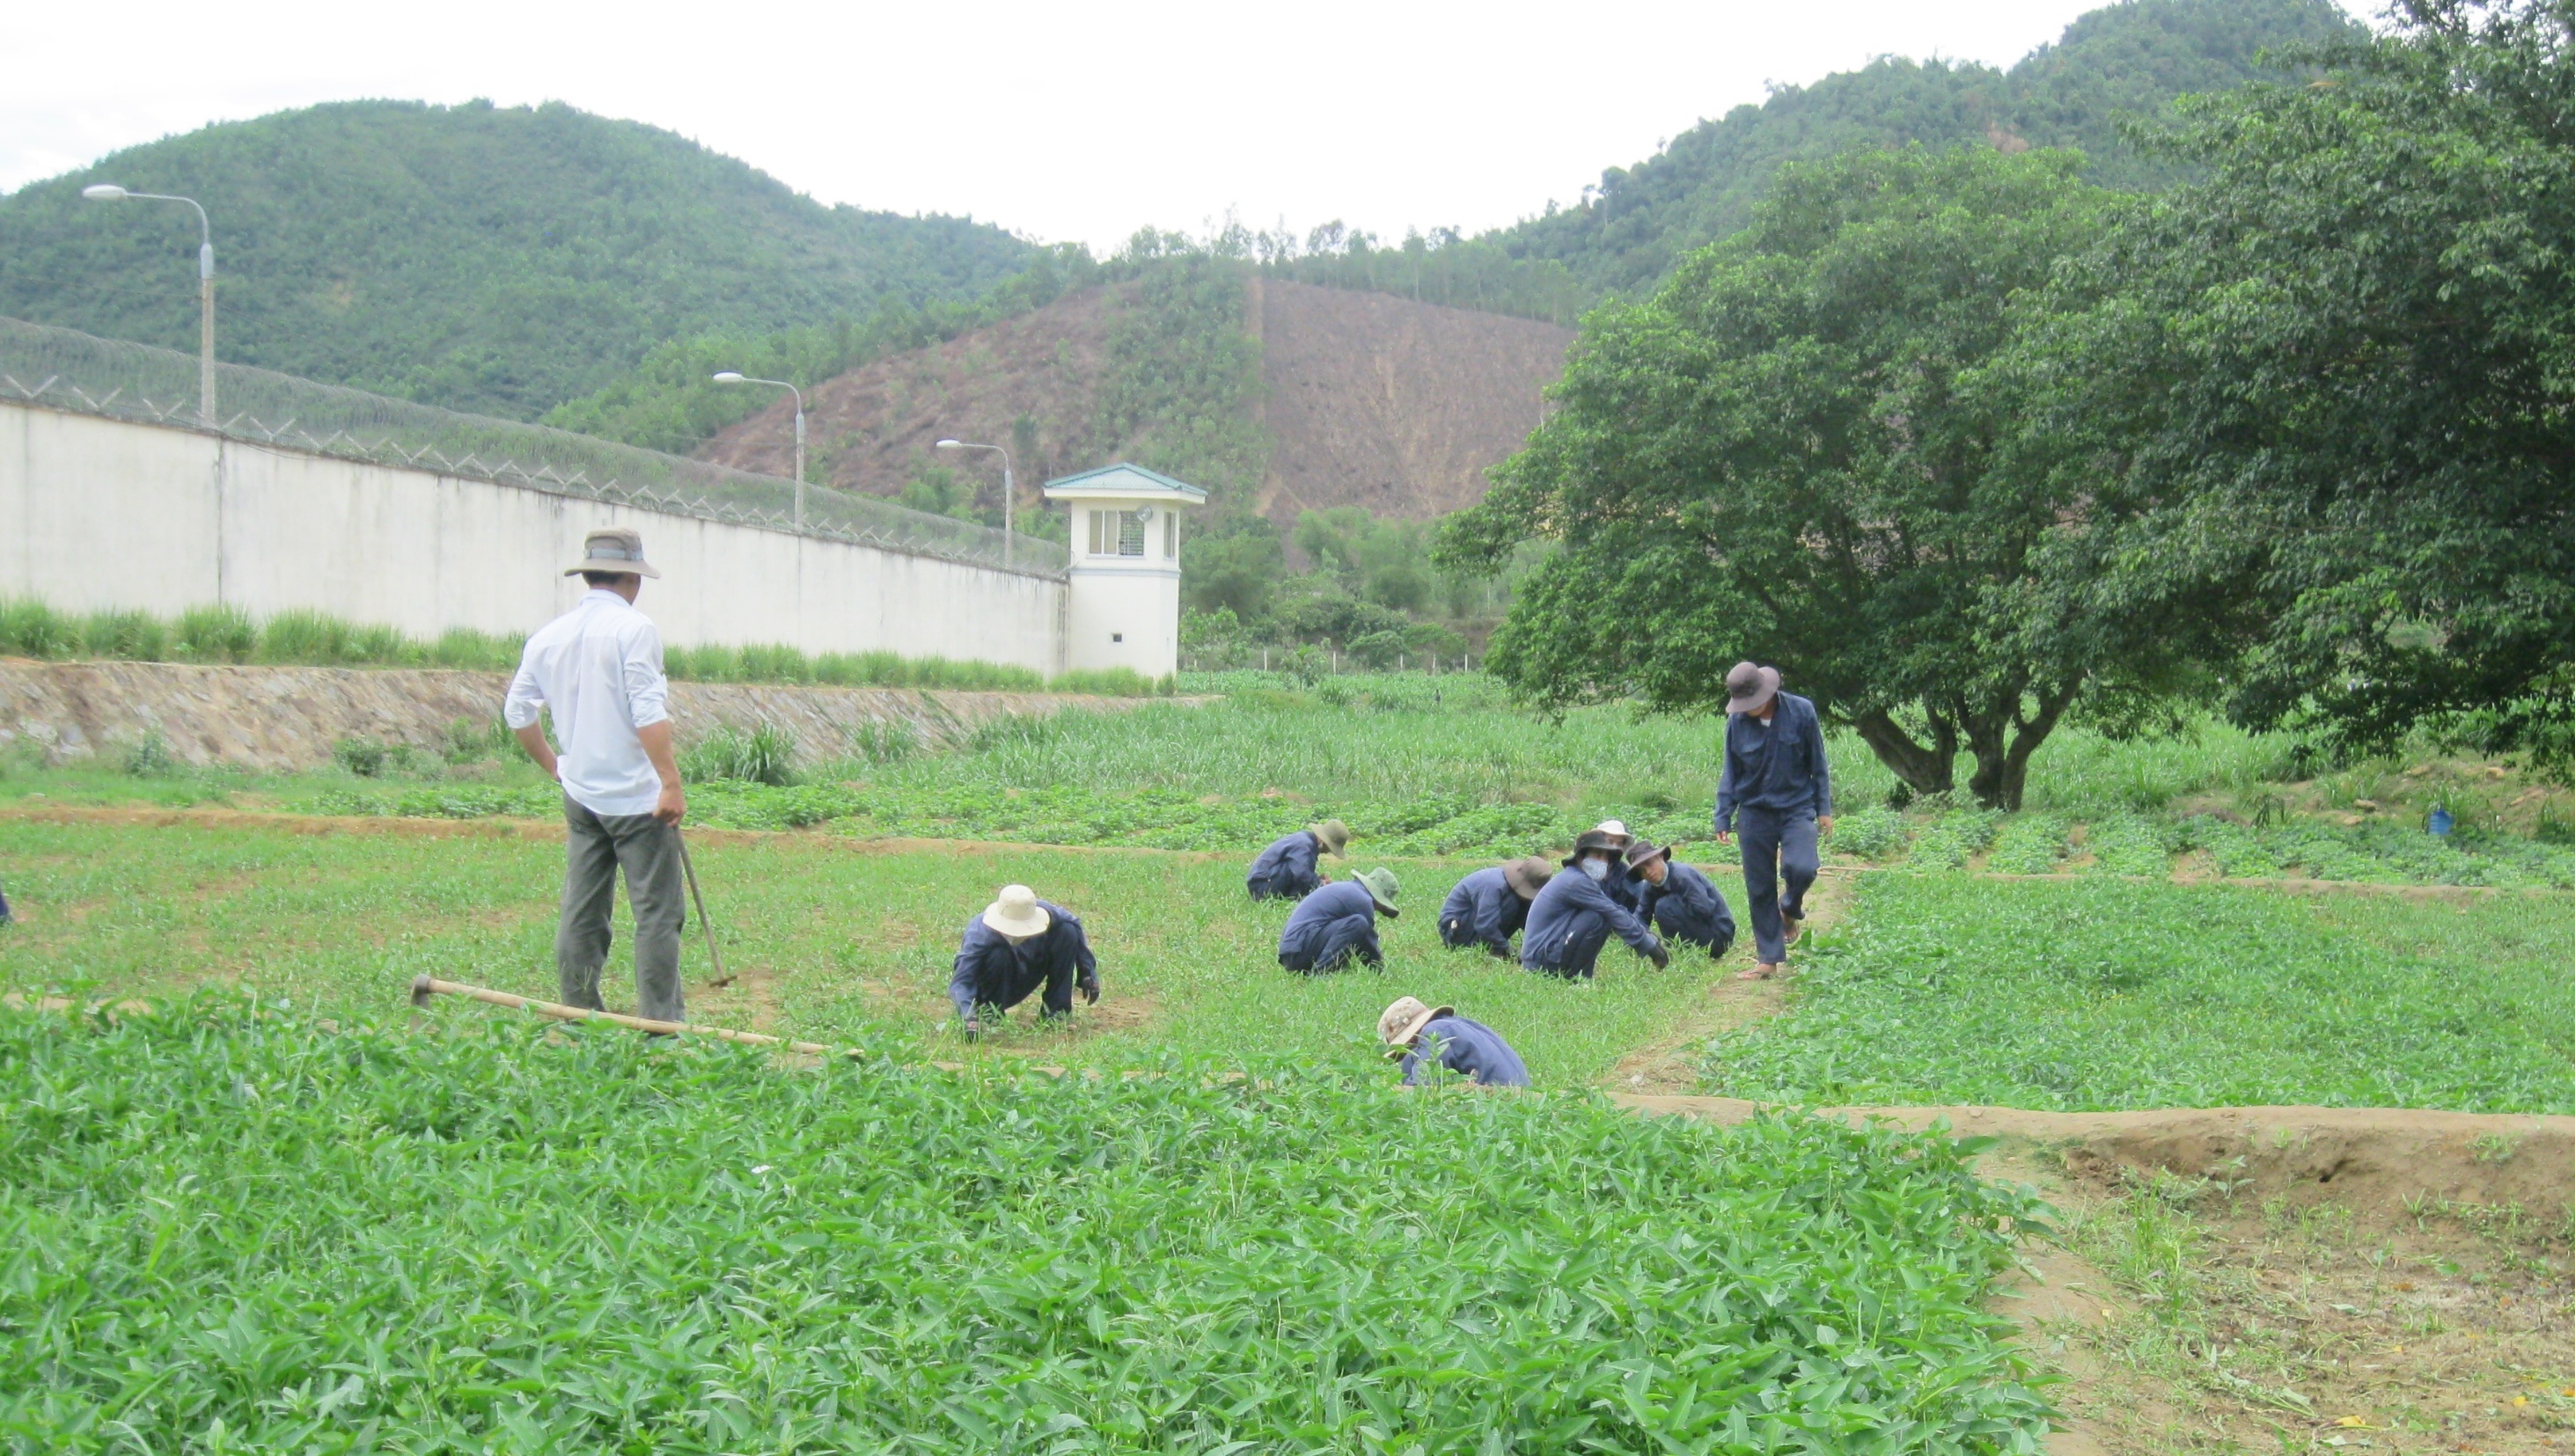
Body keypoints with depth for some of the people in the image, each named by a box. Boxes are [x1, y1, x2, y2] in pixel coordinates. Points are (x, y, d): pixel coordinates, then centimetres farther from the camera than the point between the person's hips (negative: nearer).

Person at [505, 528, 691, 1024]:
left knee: (581, 915, 10)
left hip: (580, 795, 7)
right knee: (657, 912, -3)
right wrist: (671, 783, -18)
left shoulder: (549, 636, 10)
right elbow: (648, 714, -18)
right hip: (636, 796, -7)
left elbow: (516, 712, 14)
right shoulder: (633, 628, -10)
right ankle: (661, 1022, -5)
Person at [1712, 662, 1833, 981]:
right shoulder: (1737, 721, -3)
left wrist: (1824, 808, 1)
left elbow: (1818, 764, 1)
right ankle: (1768, 959, 12)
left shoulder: (1801, 712, -8)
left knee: (1801, 868, -23)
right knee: (1759, 889, 2)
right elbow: (1730, 773, 7)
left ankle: (1790, 910, 11)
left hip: (1797, 808, -2)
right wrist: (1723, 818, 4)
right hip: (1755, 813, 2)